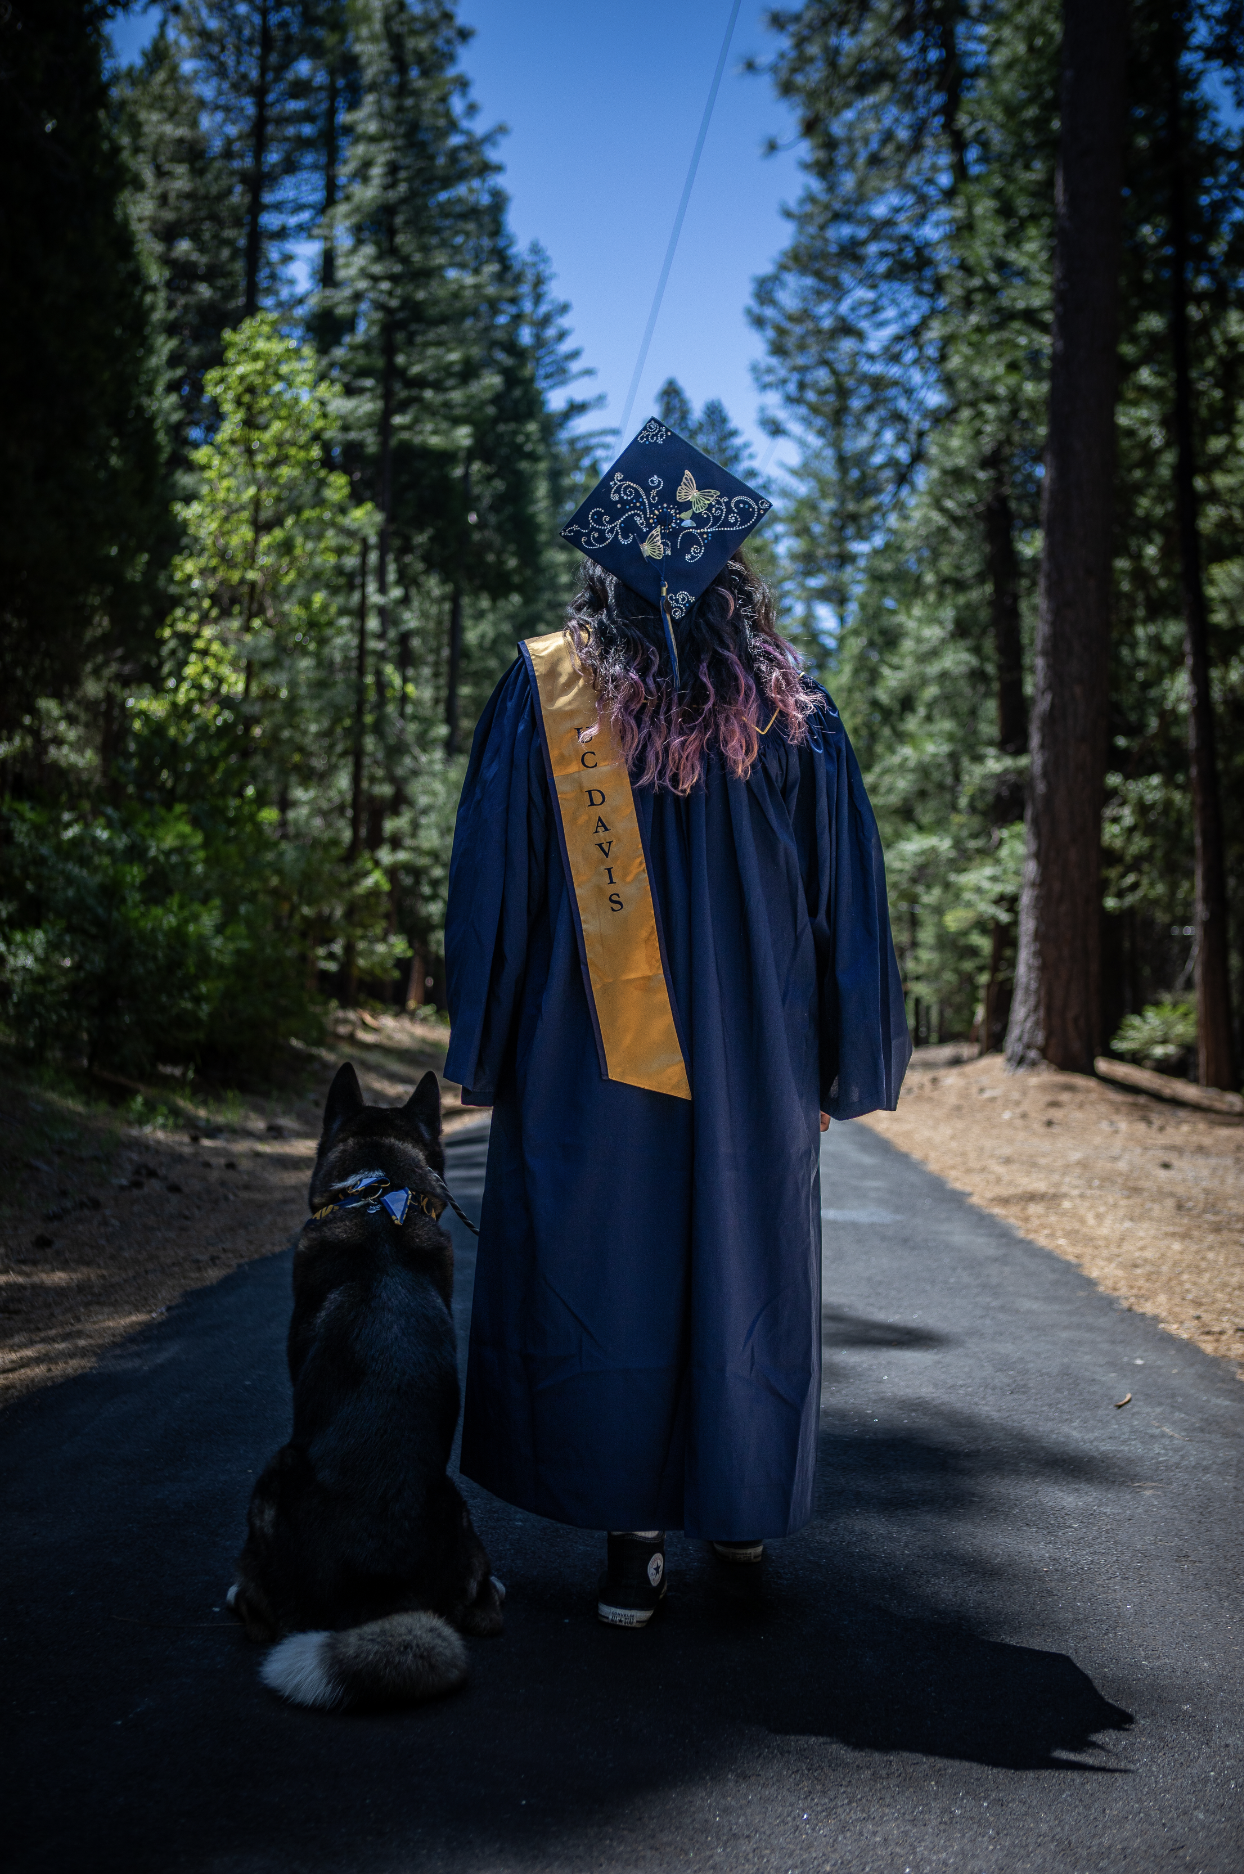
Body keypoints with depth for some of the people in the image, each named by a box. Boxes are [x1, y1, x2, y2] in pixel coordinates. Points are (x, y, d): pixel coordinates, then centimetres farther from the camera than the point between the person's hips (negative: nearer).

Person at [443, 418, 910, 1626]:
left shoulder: (545, 691, -3)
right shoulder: (790, 706, 1)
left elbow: (491, 884, -3)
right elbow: (846, 899, 2)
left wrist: (482, 1055, 4)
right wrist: (841, 1067, 9)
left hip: (585, 1069, -1)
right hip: (753, 1063, 2)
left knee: (603, 1269, 7)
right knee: (742, 1263, 14)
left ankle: (632, 1543, 10)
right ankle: (739, 1504, 30)